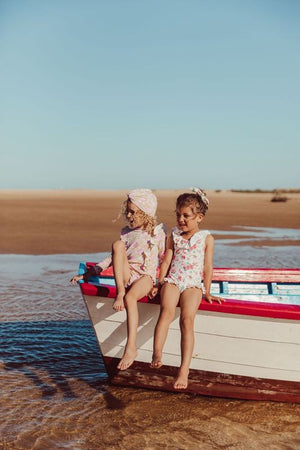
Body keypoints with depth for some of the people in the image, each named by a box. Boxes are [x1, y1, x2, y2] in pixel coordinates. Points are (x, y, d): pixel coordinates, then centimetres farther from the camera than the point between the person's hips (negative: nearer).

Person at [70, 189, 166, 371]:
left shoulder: (158, 232, 8)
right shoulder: (127, 233, 20)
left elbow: (164, 259, 9)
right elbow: (115, 257, 22)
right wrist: (90, 272, 16)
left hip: (146, 276, -4)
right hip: (126, 274, 4)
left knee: (130, 297, -38)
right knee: (117, 244, -22)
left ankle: (131, 348, -40)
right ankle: (120, 292, -31)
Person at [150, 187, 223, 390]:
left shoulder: (206, 238, 9)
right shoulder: (174, 236, 16)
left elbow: (208, 267, 8)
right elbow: (166, 261, 15)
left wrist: (207, 292, 5)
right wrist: (159, 284, 7)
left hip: (193, 283, -2)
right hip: (172, 280, 2)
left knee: (187, 319, -26)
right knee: (167, 311, -30)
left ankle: (184, 370, -30)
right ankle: (157, 354, -44)